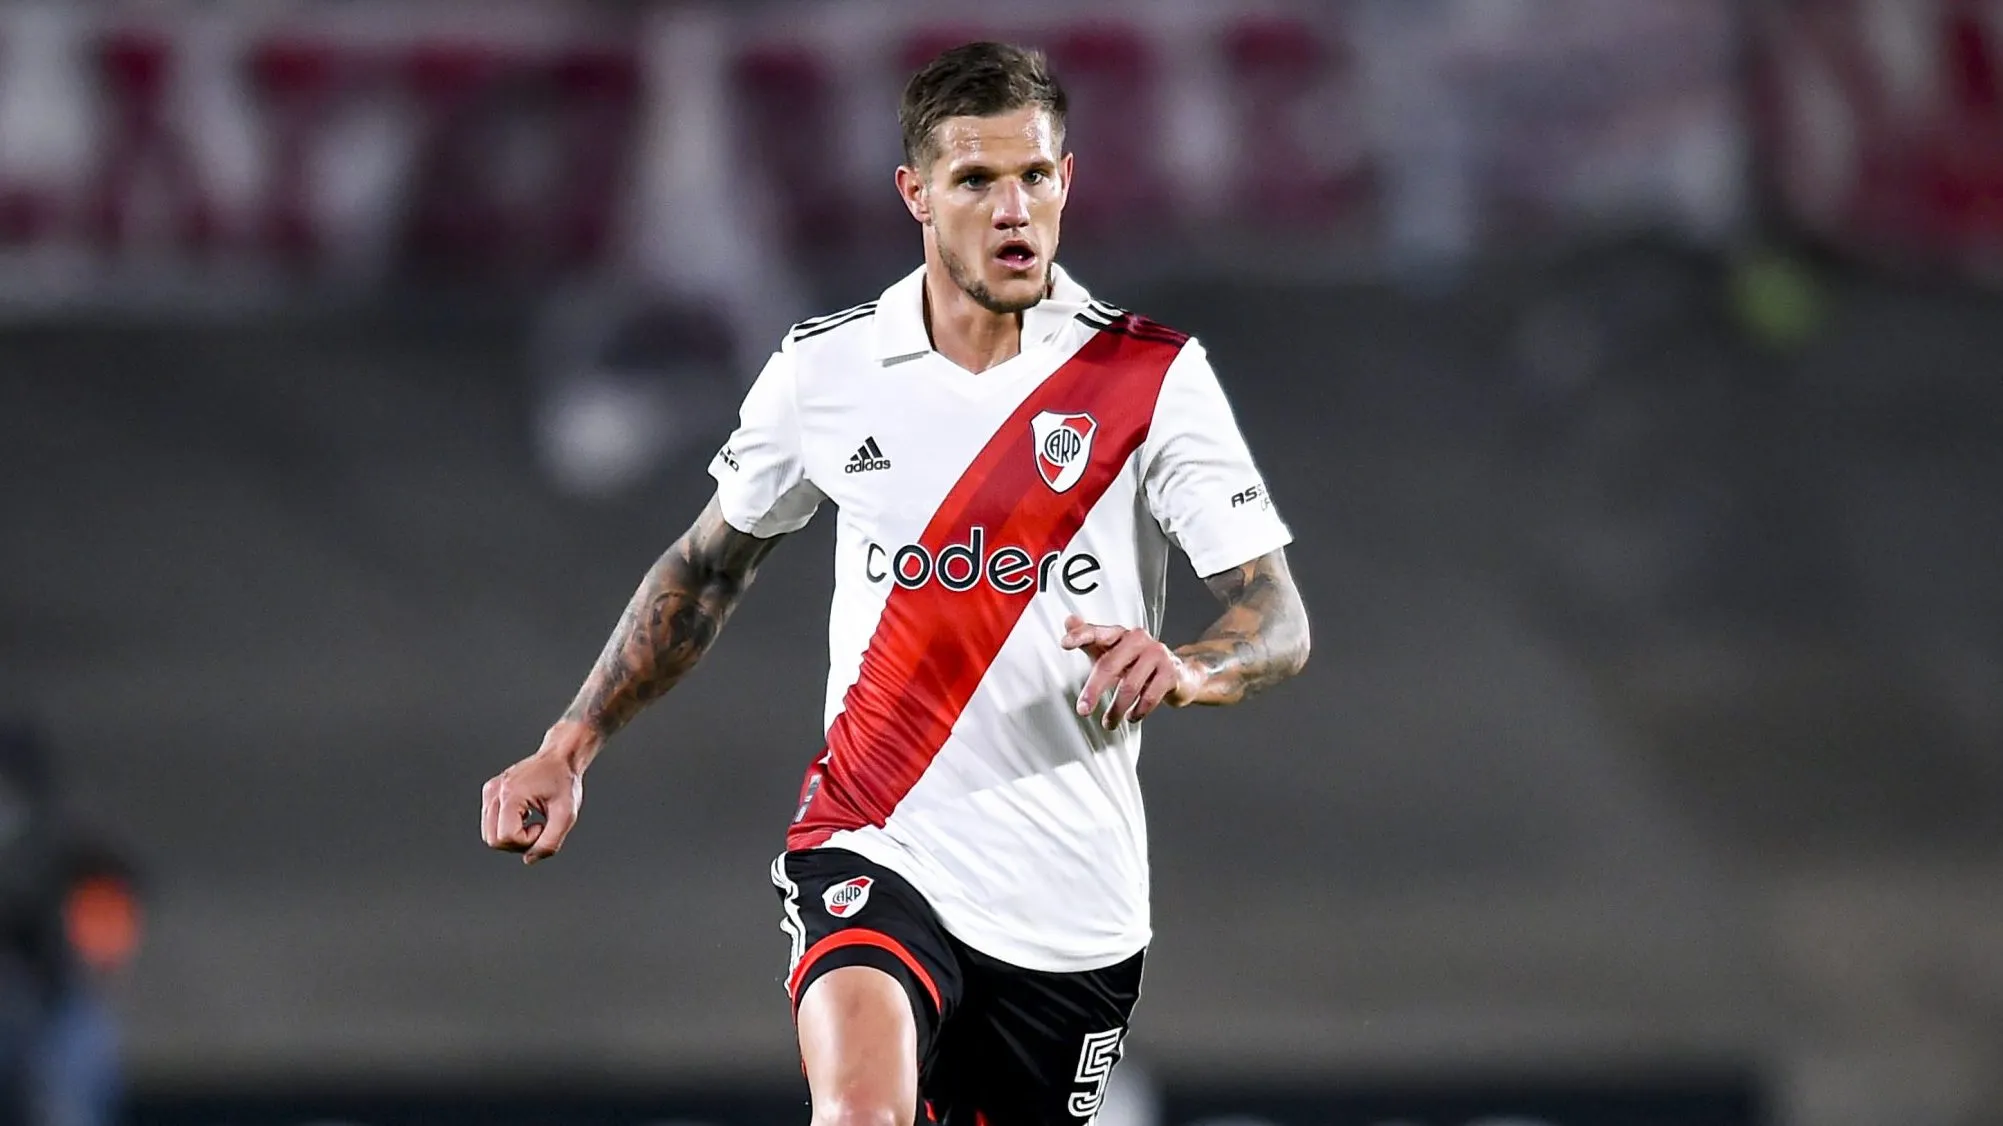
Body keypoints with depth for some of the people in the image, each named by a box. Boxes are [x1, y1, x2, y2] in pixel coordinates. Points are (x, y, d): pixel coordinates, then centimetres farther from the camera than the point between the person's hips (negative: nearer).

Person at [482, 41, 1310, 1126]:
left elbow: (1279, 623, -8)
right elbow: (709, 565, 19)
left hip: (1073, 907, 1)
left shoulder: (1153, 376, -4)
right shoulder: (824, 369, 2)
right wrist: (567, 749, 14)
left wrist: (1184, 668, -31)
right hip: (872, 853, -1)